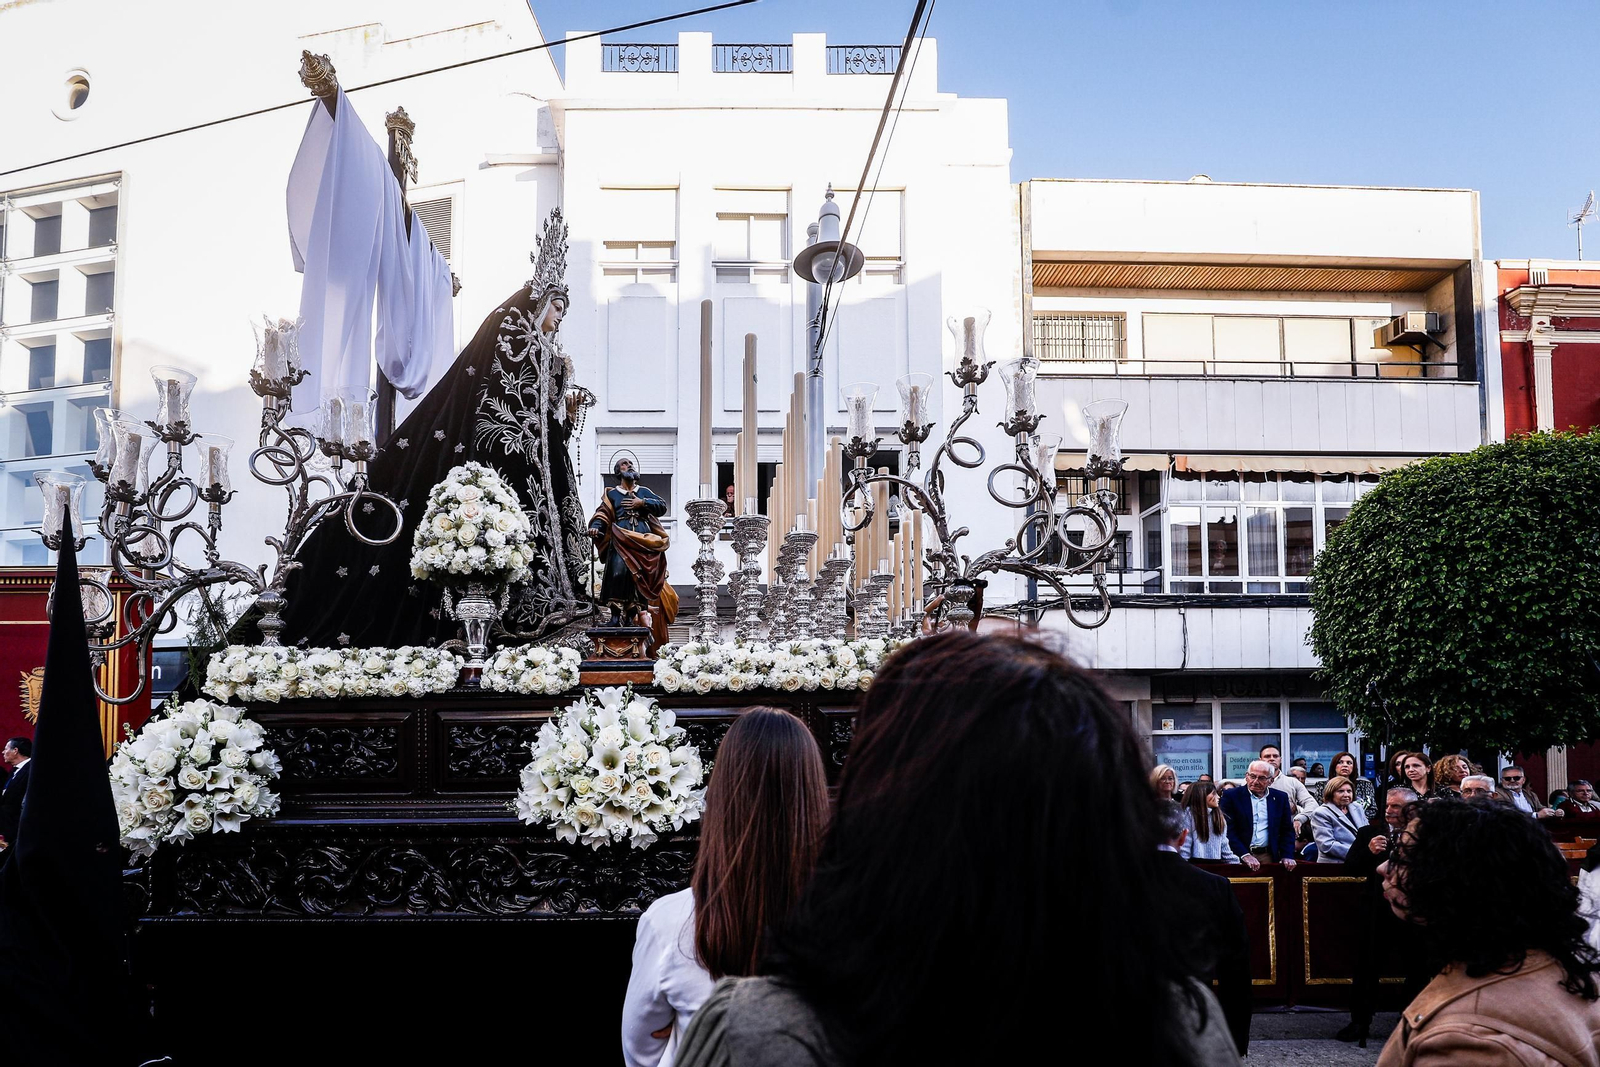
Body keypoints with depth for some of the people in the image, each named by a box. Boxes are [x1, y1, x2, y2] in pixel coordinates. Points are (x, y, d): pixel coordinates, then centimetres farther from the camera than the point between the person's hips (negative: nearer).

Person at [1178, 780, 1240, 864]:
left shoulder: (1218, 816, 16)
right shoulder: (1189, 813, -4)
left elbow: (1224, 846, 17)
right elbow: (1184, 844, -8)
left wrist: (1235, 863, 6)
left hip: (1216, 864, 5)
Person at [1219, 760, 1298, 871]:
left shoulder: (1280, 797, 11)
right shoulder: (1231, 796, 0)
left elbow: (1287, 831, 13)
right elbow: (1228, 830, -5)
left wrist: (1287, 856, 0)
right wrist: (1244, 855, -14)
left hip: (1269, 857, 2)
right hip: (1239, 857, -2)